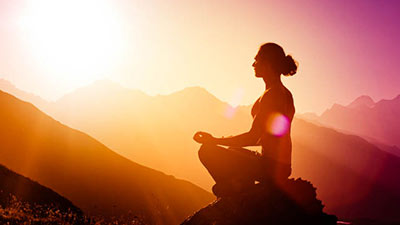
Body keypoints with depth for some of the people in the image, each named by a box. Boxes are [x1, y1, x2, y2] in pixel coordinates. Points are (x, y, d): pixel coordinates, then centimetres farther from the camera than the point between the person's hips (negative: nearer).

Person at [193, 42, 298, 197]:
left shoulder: (271, 95, -17)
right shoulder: (286, 94, 13)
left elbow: (253, 137, -20)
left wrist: (215, 141, -11)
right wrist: (234, 141, 22)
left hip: (270, 168, -10)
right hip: (283, 166, 10)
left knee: (207, 150, -9)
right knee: (233, 150, 34)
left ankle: (231, 191, 4)